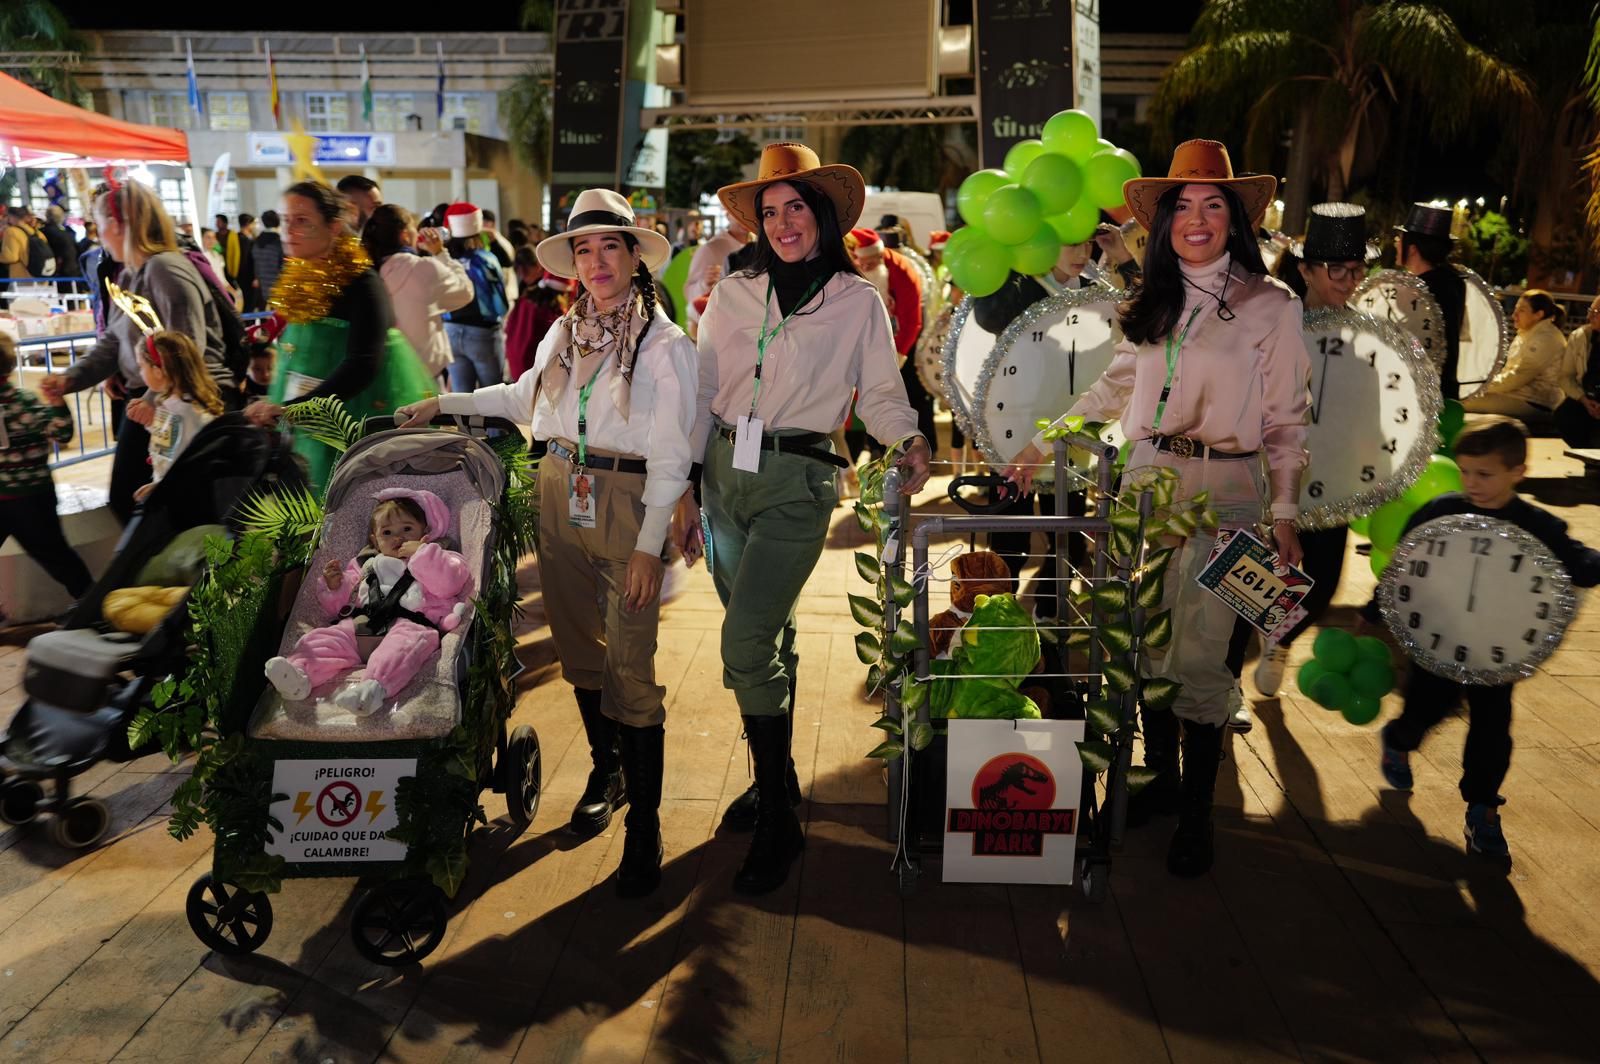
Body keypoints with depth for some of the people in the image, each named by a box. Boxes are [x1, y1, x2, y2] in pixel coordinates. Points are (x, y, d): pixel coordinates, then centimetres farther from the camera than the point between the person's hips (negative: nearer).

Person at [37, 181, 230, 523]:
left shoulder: (166, 268, -17)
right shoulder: (127, 276, 15)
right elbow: (112, 343, 12)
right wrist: (70, 378, -1)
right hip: (143, 399, 10)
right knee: (125, 500, 16)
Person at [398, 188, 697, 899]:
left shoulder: (665, 345, -6)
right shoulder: (564, 333, 11)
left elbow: (670, 458, -9)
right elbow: (522, 397, 29)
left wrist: (649, 546, -15)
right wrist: (444, 403, 28)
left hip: (627, 505, -6)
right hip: (558, 497, 6)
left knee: (629, 666, -8)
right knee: (578, 647, 13)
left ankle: (644, 823, 1)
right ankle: (605, 769, 33)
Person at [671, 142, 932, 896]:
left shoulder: (857, 301, 2)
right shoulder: (733, 294, 9)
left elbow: (881, 395, 5)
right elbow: (703, 395, 9)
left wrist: (910, 441, -15)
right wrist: (685, 490, 6)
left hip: (798, 481, -4)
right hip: (726, 472, 4)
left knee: (747, 643, -14)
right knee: (766, 636, 14)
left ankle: (777, 823, 1)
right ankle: (773, 779, 32)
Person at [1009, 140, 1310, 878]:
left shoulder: (1270, 305, -1)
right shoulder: (1153, 303, 13)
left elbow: (1286, 419, 0)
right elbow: (1113, 389, 20)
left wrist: (1285, 513, -5)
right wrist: (1041, 445, 17)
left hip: (1222, 490, -4)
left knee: (1197, 657, -6)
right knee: (1148, 644, 7)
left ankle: (1196, 812, 8)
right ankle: (1160, 780, 24)